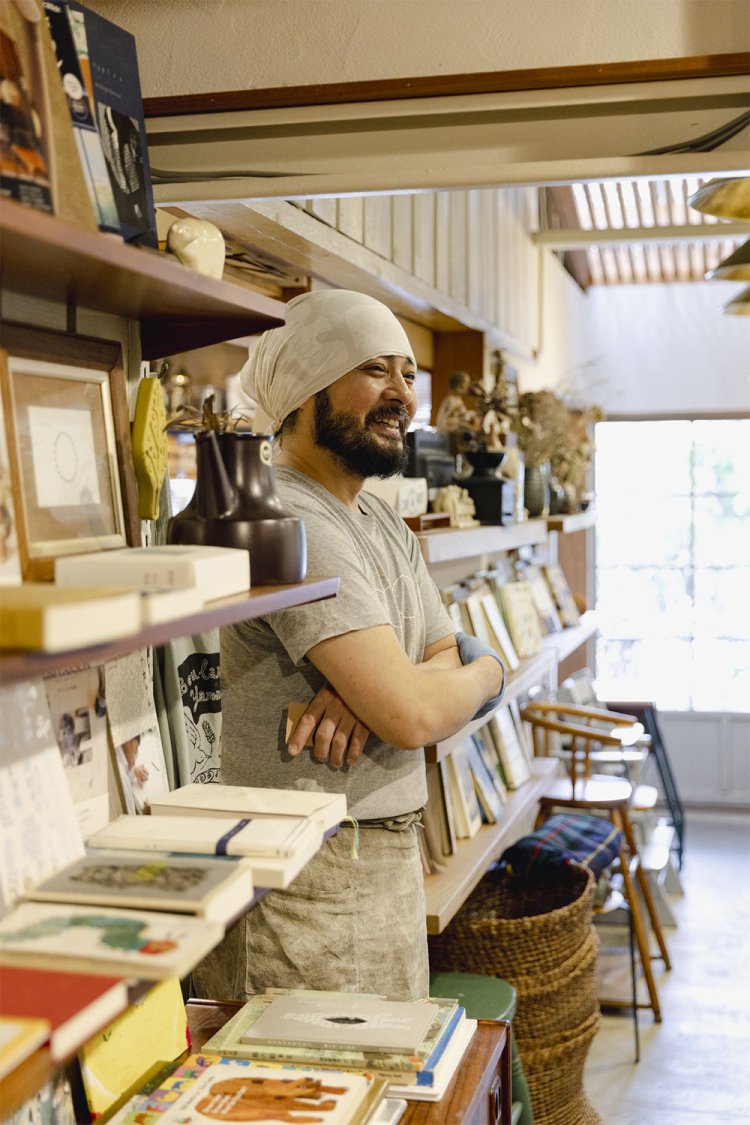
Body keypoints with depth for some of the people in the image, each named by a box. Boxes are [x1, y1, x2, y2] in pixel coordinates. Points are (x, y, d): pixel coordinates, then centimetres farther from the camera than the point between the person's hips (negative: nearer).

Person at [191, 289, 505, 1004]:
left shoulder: (383, 522, 13)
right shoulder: (290, 522, -20)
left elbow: (447, 659, 9)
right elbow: (411, 713, -26)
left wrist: (366, 691, -15)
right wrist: (486, 673, -2)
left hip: (390, 857, 9)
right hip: (310, 877, -9)